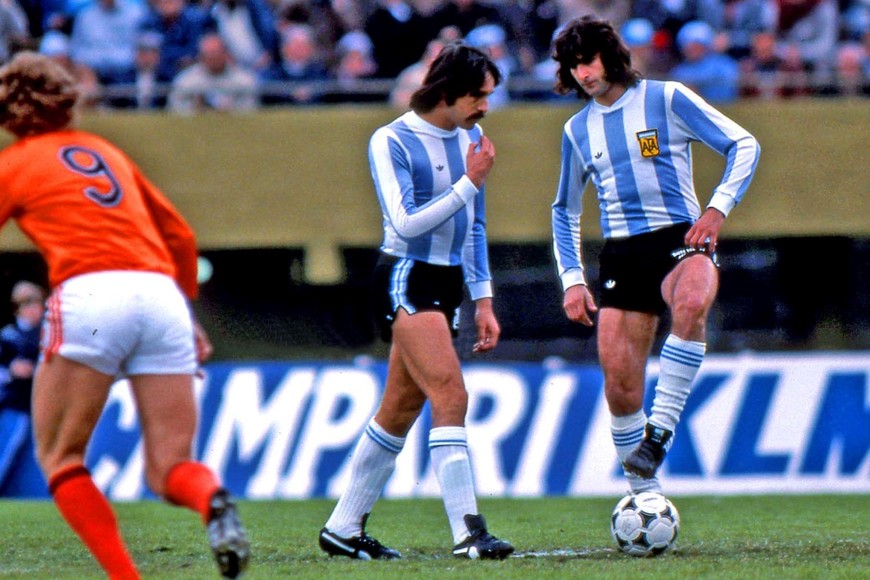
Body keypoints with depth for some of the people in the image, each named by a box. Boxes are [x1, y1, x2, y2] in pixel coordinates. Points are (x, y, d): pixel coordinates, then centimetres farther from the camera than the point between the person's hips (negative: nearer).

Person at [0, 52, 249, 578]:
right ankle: (213, 500, -31)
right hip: (160, 294, 5)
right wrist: (187, 312, 41)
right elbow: (180, 236, 30)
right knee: (170, 470, 4)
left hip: (88, 296, -5)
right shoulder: (105, 151, 27)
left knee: (59, 458, 9)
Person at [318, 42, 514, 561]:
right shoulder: (393, 142, -10)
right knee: (450, 395, -20)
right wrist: (470, 183, -19)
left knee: (401, 409, 10)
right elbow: (406, 223, -19)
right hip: (406, 279, -8)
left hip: (448, 284, 8)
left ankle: (344, 528, 19)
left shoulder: (470, 139, 11)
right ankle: (468, 532, -25)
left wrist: (483, 299, 17)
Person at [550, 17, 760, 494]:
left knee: (691, 302, -39)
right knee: (619, 382, -4)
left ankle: (660, 431, -35)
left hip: (680, 239, -4)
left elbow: (743, 145, 0)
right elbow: (565, 209, 24)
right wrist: (572, 278, 12)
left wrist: (719, 207, -14)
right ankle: (643, 491, 12)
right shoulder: (578, 130, 13)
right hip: (621, 253, 4)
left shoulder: (666, 99, 0)